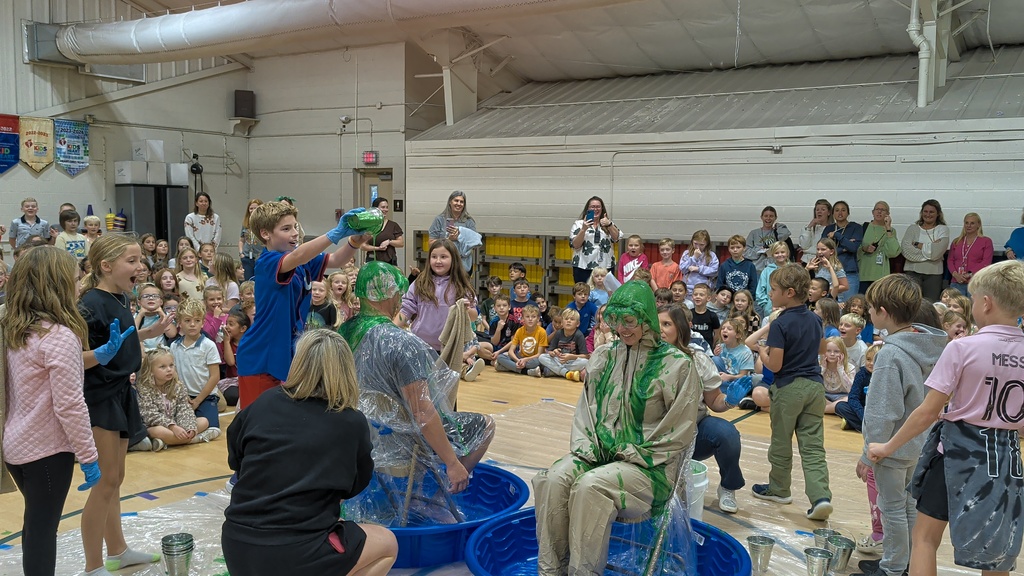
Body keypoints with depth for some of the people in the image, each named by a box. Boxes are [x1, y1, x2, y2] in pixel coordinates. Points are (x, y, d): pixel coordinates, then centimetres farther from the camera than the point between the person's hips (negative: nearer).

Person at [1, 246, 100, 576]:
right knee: (42, 531, 4)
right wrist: (89, 456, -14)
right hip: (47, 449, -8)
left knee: (35, 526, 22)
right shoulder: (59, 335, -21)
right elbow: (69, 406, -21)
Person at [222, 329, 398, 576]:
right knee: (387, 543, 18)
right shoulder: (352, 423, -7)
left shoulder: (263, 404, 0)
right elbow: (355, 486, 11)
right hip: (294, 555, -6)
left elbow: (235, 460, 17)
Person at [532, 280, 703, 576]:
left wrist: (631, 457, -10)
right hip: (600, 452, 5)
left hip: (649, 465, -5)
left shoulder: (677, 364, -8)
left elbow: (678, 433, -8)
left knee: (591, 485, -33)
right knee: (555, 478, -25)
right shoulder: (604, 357, 8)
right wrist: (586, 449, -5)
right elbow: (585, 410, 12)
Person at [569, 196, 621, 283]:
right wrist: (583, 229, -17)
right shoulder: (578, 224, 4)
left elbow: (616, 238, -2)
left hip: (606, 267, 2)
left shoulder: (608, 223, 13)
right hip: (583, 268, -2)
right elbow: (575, 245, -4)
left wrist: (609, 225, -18)